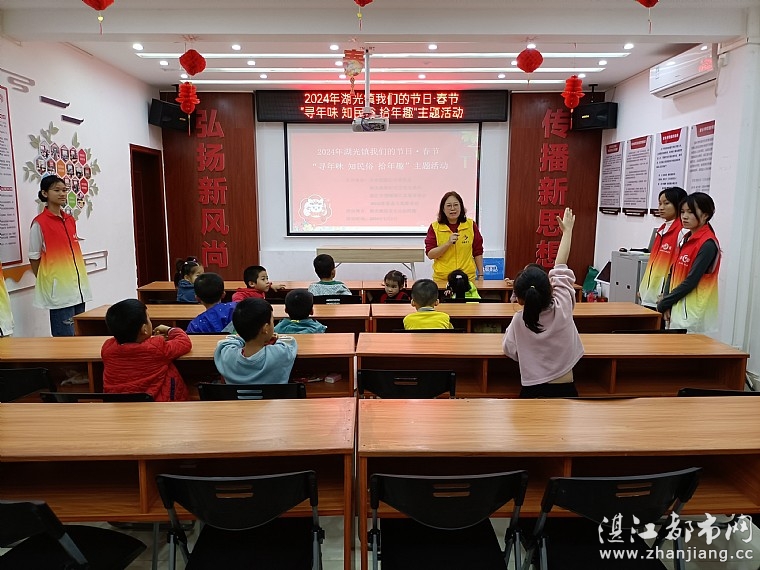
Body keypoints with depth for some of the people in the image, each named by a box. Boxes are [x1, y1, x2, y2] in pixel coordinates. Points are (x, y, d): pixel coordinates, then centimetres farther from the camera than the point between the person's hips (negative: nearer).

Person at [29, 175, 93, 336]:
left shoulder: (70, 220, 12)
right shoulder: (40, 223, -6)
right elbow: (34, 258, -2)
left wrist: (80, 279, 13)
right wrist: (45, 283, 1)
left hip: (78, 287, 6)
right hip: (59, 289, -6)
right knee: (65, 336, -4)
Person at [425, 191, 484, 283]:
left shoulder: (471, 225, 2)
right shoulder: (434, 227, -1)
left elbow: (477, 252, 8)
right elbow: (430, 254, -6)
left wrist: (481, 275, 8)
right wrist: (448, 243, -18)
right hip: (441, 279, -1)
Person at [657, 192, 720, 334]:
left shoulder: (708, 244, -13)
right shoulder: (685, 240, 12)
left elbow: (691, 281, -16)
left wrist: (663, 304, -10)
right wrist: (667, 303, -1)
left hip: (692, 314, -7)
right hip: (676, 309, 7)